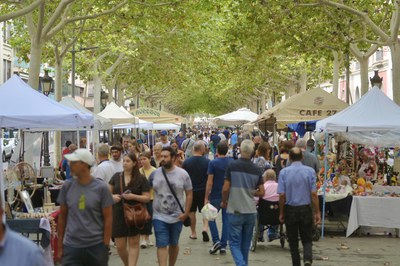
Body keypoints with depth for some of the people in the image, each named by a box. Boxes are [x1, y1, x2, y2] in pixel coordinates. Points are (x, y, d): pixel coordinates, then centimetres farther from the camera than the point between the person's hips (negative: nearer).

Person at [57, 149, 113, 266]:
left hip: (96, 246, -1)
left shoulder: (101, 187, -5)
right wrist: (60, 245, 7)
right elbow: (62, 217, 9)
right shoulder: (67, 186, 2)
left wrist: (105, 246, -6)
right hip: (71, 247, 2)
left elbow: (108, 218, -2)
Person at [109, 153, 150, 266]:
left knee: (133, 244, 2)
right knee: (120, 246, 5)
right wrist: (112, 196, -9)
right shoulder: (116, 176, 6)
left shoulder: (141, 179, -2)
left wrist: (133, 196, -18)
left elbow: (147, 198, -4)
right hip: (118, 216, 2)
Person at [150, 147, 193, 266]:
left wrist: (186, 213, -9)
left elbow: (189, 194, -2)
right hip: (159, 216, 0)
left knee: (174, 244, 16)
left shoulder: (183, 174, -5)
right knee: (161, 245, -7)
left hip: (177, 217, 0)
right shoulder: (154, 174, -1)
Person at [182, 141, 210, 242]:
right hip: (204, 191, -1)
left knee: (192, 212, 14)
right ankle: (205, 229, -12)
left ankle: (193, 233, 21)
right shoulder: (207, 162, -10)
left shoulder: (186, 162, -7)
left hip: (191, 191, 1)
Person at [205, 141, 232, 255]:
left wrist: (206, 197, -7)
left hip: (216, 195, -3)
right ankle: (223, 246, 7)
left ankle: (216, 241, -1)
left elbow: (210, 182, -12)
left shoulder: (213, 163, -11)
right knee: (226, 219, 7)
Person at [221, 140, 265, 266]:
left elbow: (225, 189, -11)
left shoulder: (232, 166, -10)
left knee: (235, 243, 0)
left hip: (235, 210, -3)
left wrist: (224, 202, 7)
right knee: (245, 243, 17)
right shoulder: (256, 169, 1)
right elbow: (261, 192, 2)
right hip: (251, 211, 4)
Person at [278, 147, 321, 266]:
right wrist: (317, 212, 0)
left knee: (293, 241, 12)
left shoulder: (284, 172, -4)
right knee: (307, 239, 9)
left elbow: (282, 195, -6)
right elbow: (314, 194, -6)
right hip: (305, 209, 0)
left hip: (290, 209, 0)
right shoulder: (310, 171, -3)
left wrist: (281, 213, 4)